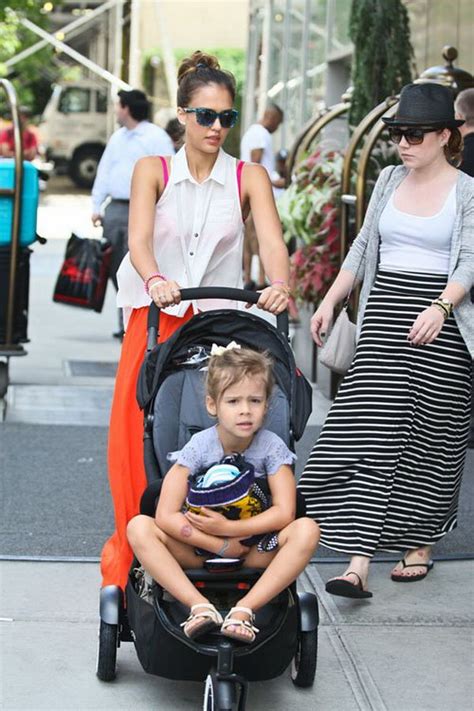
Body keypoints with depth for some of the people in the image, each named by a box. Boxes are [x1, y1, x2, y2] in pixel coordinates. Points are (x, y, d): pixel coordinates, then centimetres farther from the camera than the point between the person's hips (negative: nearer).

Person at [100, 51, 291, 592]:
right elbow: (139, 237, -14)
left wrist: (279, 285, -33)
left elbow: (272, 241, -11)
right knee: (138, 432, -8)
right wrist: (154, 279, -36)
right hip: (155, 321, 0)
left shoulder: (249, 178, 5)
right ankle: (132, 548, 6)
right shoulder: (153, 171, 3)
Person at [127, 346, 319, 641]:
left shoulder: (272, 447, -8)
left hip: (256, 550, 0)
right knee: (139, 527, -25)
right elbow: (166, 516, -16)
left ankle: (244, 610, -33)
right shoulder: (199, 446, -11)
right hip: (198, 550, 0)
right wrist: (222, 546, -20)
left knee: (307, 531, -28)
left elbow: (285, 512, -16)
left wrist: (228, 528, -22)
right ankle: (200, 606, -36)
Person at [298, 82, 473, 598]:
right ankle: (358, 562, -12)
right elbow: (364, 246, 19)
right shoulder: (391, 180, 12)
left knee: (430, 437, 4)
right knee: (370, 430, -7)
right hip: (385, 314, 4)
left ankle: (419, 546, 21)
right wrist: (330, 301, 12)